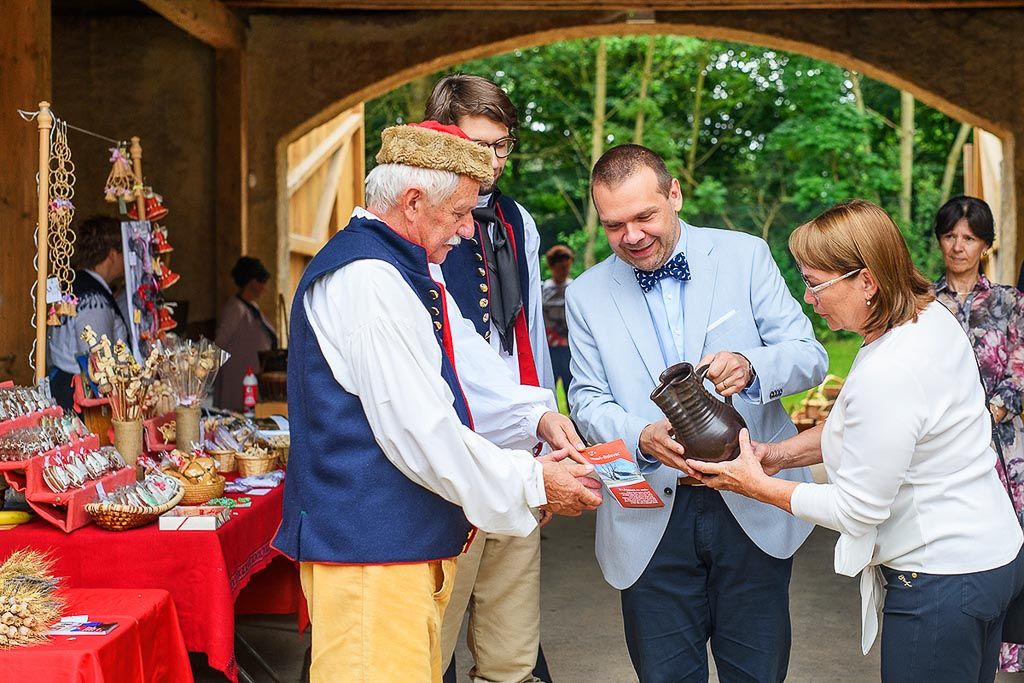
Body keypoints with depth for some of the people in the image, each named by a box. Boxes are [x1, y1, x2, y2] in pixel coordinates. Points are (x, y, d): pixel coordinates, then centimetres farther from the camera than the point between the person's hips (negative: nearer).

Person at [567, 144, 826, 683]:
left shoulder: (745, 256, 0)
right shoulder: (586, 295, 3)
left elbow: (809, 356, -1)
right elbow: (589, 401, 2)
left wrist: (751, 366, -24)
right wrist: (642, 437, -21)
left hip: (753, 512, 0)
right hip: (652, 525, 1)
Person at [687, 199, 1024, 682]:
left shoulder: (885, 375, -30)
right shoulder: (932, 317, 0)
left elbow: (856, 509, -20)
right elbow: (864, 428, 12)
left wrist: (757, 485, -12)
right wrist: (782, 453, 3)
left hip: (942, 583, -10)